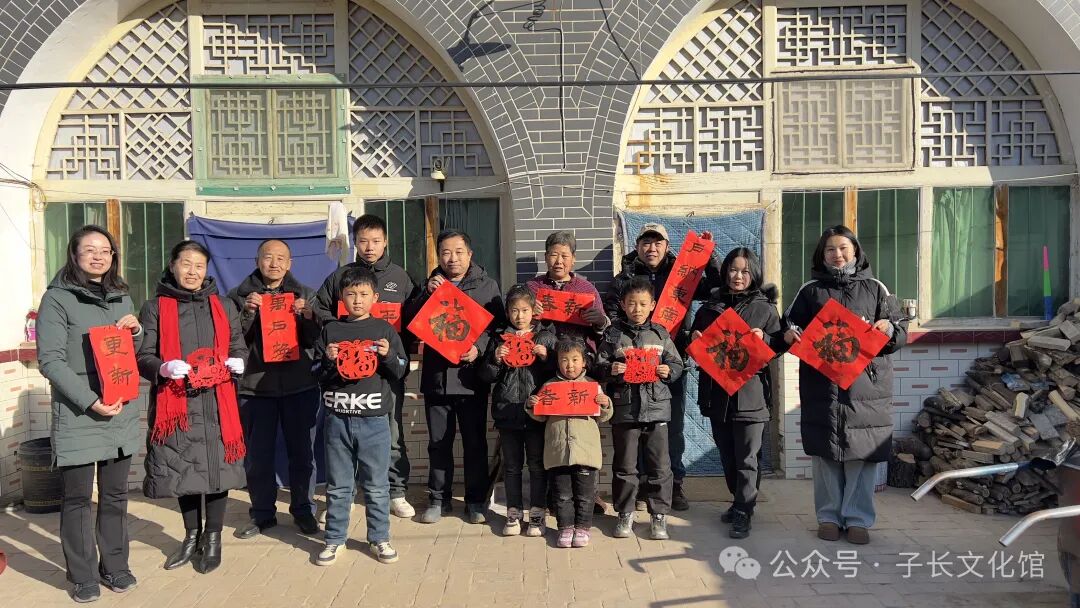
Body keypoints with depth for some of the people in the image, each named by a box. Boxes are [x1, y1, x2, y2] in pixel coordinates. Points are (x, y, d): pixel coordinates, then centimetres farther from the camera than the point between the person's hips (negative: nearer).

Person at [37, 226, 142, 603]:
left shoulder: (121, 297, 13)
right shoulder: (57, 298, -5)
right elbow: (50, 361, -11)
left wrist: (135, 332, -2)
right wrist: (90, 401, -19)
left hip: (122, 412, 5)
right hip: (77, 415, -5)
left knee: (115, 494, 13)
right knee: (77, 497, 5)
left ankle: (115, 566, 25)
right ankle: (83, 577, 17)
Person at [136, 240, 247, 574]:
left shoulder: (224, 307, 13)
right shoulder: (155, 308, 5)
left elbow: (239, 346, 17)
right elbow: (143, 356, 0)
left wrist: (237, 362, -5)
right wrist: (164, 368, -20)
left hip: (217, 403, 1)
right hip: (175, 402, -1)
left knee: (217, 467, 2)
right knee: (182, 468, 8)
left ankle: (212, 539, 20)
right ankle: (192, 536, 29)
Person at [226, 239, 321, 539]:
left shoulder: (304, 294, 8)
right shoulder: (240, 295, 6)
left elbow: (313, 340, 3)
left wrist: (307, 317, -16)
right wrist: (247, 312, -15)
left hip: (300, 386, 0)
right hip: (255, 385, 0)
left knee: (302, 452, 5)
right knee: (257, 455, 6)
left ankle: (303, 510, 19)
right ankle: (262, 513, 21)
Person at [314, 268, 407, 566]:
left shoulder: (384, 329, 3)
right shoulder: (330, 331, 6)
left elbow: (401, 371, 4)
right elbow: (316, 374, 8)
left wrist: (389, 356, -14)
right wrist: (328, 360, -11)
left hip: (374, 420, -1)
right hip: (337, 419, 1)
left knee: (377, 485, 7)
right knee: (338, 486, 11)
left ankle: (379, 538, 21)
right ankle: (334, 538, 25)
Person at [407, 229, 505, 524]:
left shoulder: (487, 286, 5)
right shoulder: (431, 285, 13)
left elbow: (497, 325, -2)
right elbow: (411, 321, 5)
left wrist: (479, 347, -18)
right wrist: (427, 294, -9)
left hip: (470, 376, -2)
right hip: (436, 375, 2)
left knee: (475, 442, 5)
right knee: (439, 442, 10)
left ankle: (476, 500, 17)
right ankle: (438, 498, 23)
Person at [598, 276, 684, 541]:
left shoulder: (660, 333, 7)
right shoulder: (613, 334, 3)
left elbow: (677, 365, 9)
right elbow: (599, 366, 3)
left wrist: (669, 371, -11)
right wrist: (610, 370, -17)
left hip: (656, 407, 1)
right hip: (624, 407, -1)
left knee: (659, 464, 5)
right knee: (624, 465, 8)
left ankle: (659, 514, 17)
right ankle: (625, 513, 21)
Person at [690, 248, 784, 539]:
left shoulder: (765, 308, 2)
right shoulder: (710, 307, 10)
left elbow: (780, 344, 2)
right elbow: (696, 344, 17)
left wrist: (764, 338, -17)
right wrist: (694, 339, -5)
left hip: (751, 392, -4)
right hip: (716, 392, 4)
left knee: (747, 458, -2)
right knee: (727, 456, 15)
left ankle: (743, 514, 6)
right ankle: (740, 502, 33)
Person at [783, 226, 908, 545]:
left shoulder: (874, 288, 10)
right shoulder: (810, 291, 11)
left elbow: (901, 331, 9)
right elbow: (790, 325, 13)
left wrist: (889, 329, -13)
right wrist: (790, 334, -9)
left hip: (865, 385, 0)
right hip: (821, 385, 1)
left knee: (863, 453, 1)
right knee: (824, 453, 5)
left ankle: (858, 518, 14)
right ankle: (829, 516, 17)